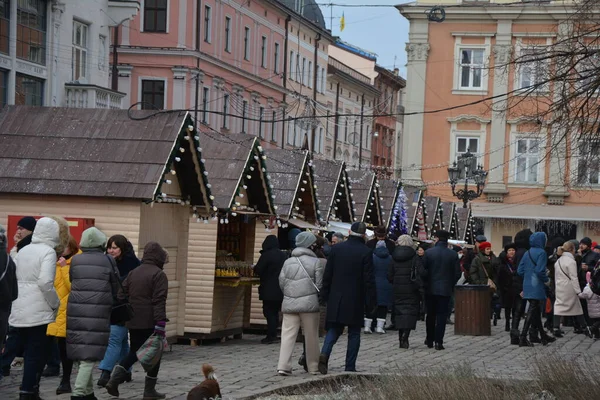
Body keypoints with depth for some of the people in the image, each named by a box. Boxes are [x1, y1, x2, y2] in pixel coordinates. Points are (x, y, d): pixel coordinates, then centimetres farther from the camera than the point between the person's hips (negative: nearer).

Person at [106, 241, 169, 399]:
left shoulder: (133, 273, 12)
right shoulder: (158, 275, -10)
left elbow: (122, 296, 13)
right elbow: (159, 302, -17)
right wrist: (160, 324, -20)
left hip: (133, 322, 6)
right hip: (150, 323, -6)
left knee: (134, 352, 18)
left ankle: (114, 380, -1)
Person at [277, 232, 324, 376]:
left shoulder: (288, 262, 8)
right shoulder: (316, 262, -4)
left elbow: (281, 283, 8)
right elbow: (319, 285, -3)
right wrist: (317, 298, 14)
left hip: (289, 303, 3)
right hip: (309, 303, -3)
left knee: (287, 334, 1)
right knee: (311, 335, 8)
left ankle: (283, 366, -8)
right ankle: (313, 367, 15)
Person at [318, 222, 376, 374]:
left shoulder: (336, 249, 1)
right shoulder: (366, 252, -9)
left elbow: (327, 275, 4)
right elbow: (369, 279, -10)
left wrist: (324, 295, 12)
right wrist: (371, 302, -3)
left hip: (336, 299, 3)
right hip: (355, 301, -3)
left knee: (333, 329, 10)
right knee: (354, 333, 8)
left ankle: (324, 353, -15)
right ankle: (350, 367, 7)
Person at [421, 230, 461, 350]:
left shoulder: (428, 252, -7)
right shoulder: (453, 254, -4)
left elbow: (423, 271, -6)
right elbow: (457, 273, -2)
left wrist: (425, 283, 10)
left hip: (430, 289, 1)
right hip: (446, 289, -1)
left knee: (430, 314, 14)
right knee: (442, 315, 2)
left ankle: (430, 340, 20)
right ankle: (438, 341, -5)